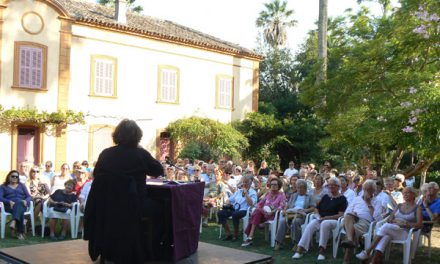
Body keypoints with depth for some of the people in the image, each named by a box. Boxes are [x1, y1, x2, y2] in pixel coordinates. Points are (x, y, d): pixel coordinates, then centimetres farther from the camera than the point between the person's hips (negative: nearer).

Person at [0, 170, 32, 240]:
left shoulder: (21, 185, 24)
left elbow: (29, 197, 14)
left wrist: (25, 201, -10)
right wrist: (9, 201, -18)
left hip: (22, 204, 1)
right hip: (10, 206, -1)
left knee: (19, 204, -39)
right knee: (20, 211, -38)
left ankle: (13, 222, -60)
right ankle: (20, 232, -46)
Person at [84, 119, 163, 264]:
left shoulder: (105, 153, -1)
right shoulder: (141, 154, -10)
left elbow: (96, 174, 12)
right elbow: (158, 170, 4)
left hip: (104, 205, 4)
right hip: (131, 206, -4)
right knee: (158, 208, 22)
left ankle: (107, 250, 43)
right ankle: (151, 249, 25)